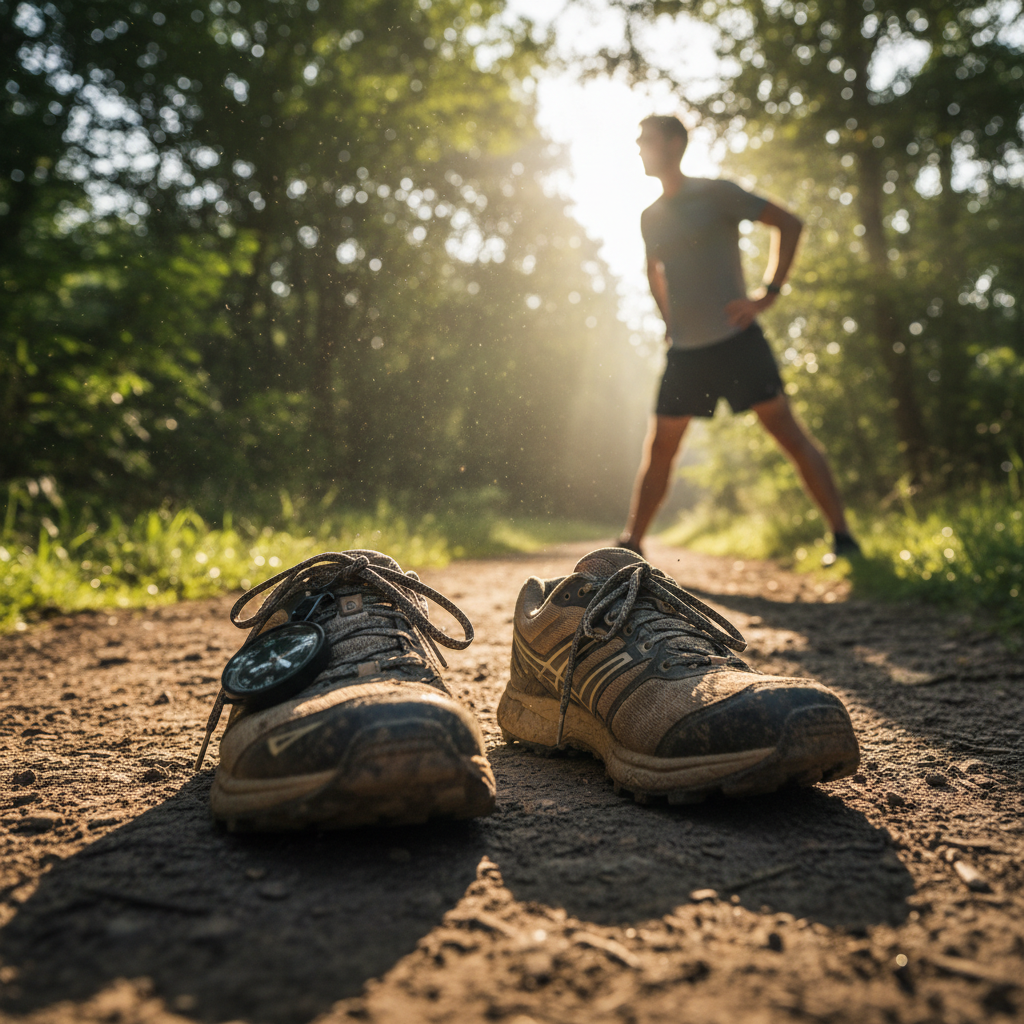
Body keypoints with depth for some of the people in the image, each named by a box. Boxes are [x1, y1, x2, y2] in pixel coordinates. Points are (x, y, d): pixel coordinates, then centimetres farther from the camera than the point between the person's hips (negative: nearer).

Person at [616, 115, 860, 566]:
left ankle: (842, 536, -3)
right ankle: (630, 545, 15)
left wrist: (769, 292, -11)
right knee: (659, 448, 6)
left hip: (736, 339, -5)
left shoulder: (716, 194, -2)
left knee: (787, 431, -7)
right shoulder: (650, 217, 14)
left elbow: (789, 224, -3)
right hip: (684, 351, 5)